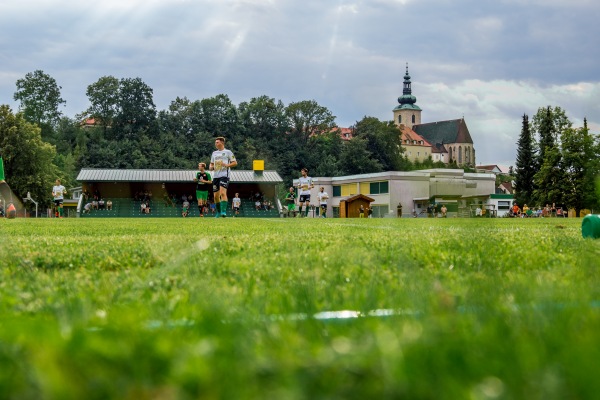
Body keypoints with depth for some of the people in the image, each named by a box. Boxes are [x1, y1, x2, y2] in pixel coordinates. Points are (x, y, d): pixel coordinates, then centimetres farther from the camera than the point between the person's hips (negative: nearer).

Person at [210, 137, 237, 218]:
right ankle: (219, 212, 21)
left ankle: (224, 211, -26)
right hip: (215, 176, 6)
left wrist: (227, 165, -16)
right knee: (216, 196, 7)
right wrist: (211, 167, 3)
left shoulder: (228, 152, 2)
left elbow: (235, 163, 0)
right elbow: (211, 164, 26)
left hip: (224, 175, -6)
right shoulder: (214, 153, 19)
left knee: (223, 192, -22)